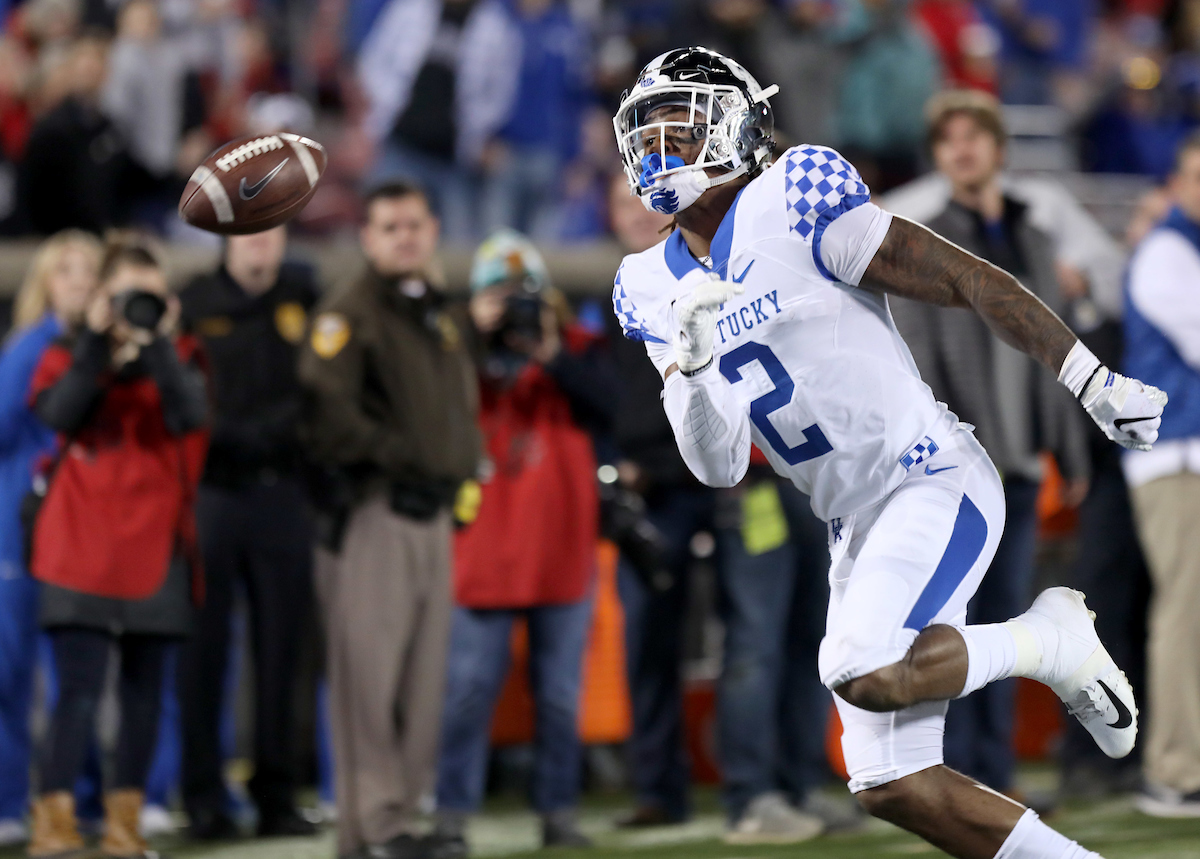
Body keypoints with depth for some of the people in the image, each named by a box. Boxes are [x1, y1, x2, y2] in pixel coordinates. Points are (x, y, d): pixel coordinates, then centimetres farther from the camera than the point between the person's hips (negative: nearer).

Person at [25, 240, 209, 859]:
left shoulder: (179, 357, 9)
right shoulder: (72, 355, 6)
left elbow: (190, 415, -12)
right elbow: (58, 414, -15)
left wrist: (157, 344, -18)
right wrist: (98, 340, -17)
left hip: (155, 546, 3)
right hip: (81, 547, -3)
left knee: (144, 690, 5)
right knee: (79, 687, -12)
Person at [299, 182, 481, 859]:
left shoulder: (442, 318, 21)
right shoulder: (350, 314, -5)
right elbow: (328, 407, -18)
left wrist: (461, 471, 10)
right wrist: (393, 457, -17)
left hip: (436, 508, 8)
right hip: (379, 505, -8)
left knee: (425, 673, 7)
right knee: (371, 664, -10)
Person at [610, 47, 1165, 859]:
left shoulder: (792, 204, -10)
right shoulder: (656, 290, 8)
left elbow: (969, 281, -9)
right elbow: (720, 468, 5)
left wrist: (1094, 383, -10)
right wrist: (692, 360, -13)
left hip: (935, 481, -7)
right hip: (860, 528, 7)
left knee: (866, 674, -29)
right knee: (892, 786, 1)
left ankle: (1047, 640, -4)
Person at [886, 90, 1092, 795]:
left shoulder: (1036, 245, 17)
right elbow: (917, 361, -8)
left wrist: (1073, 453, 14)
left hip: (1019, 465, 5)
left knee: (1006, 623, 7)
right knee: (953, 625, -8)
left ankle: (995, 776, 12)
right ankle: (952, 781, -6)